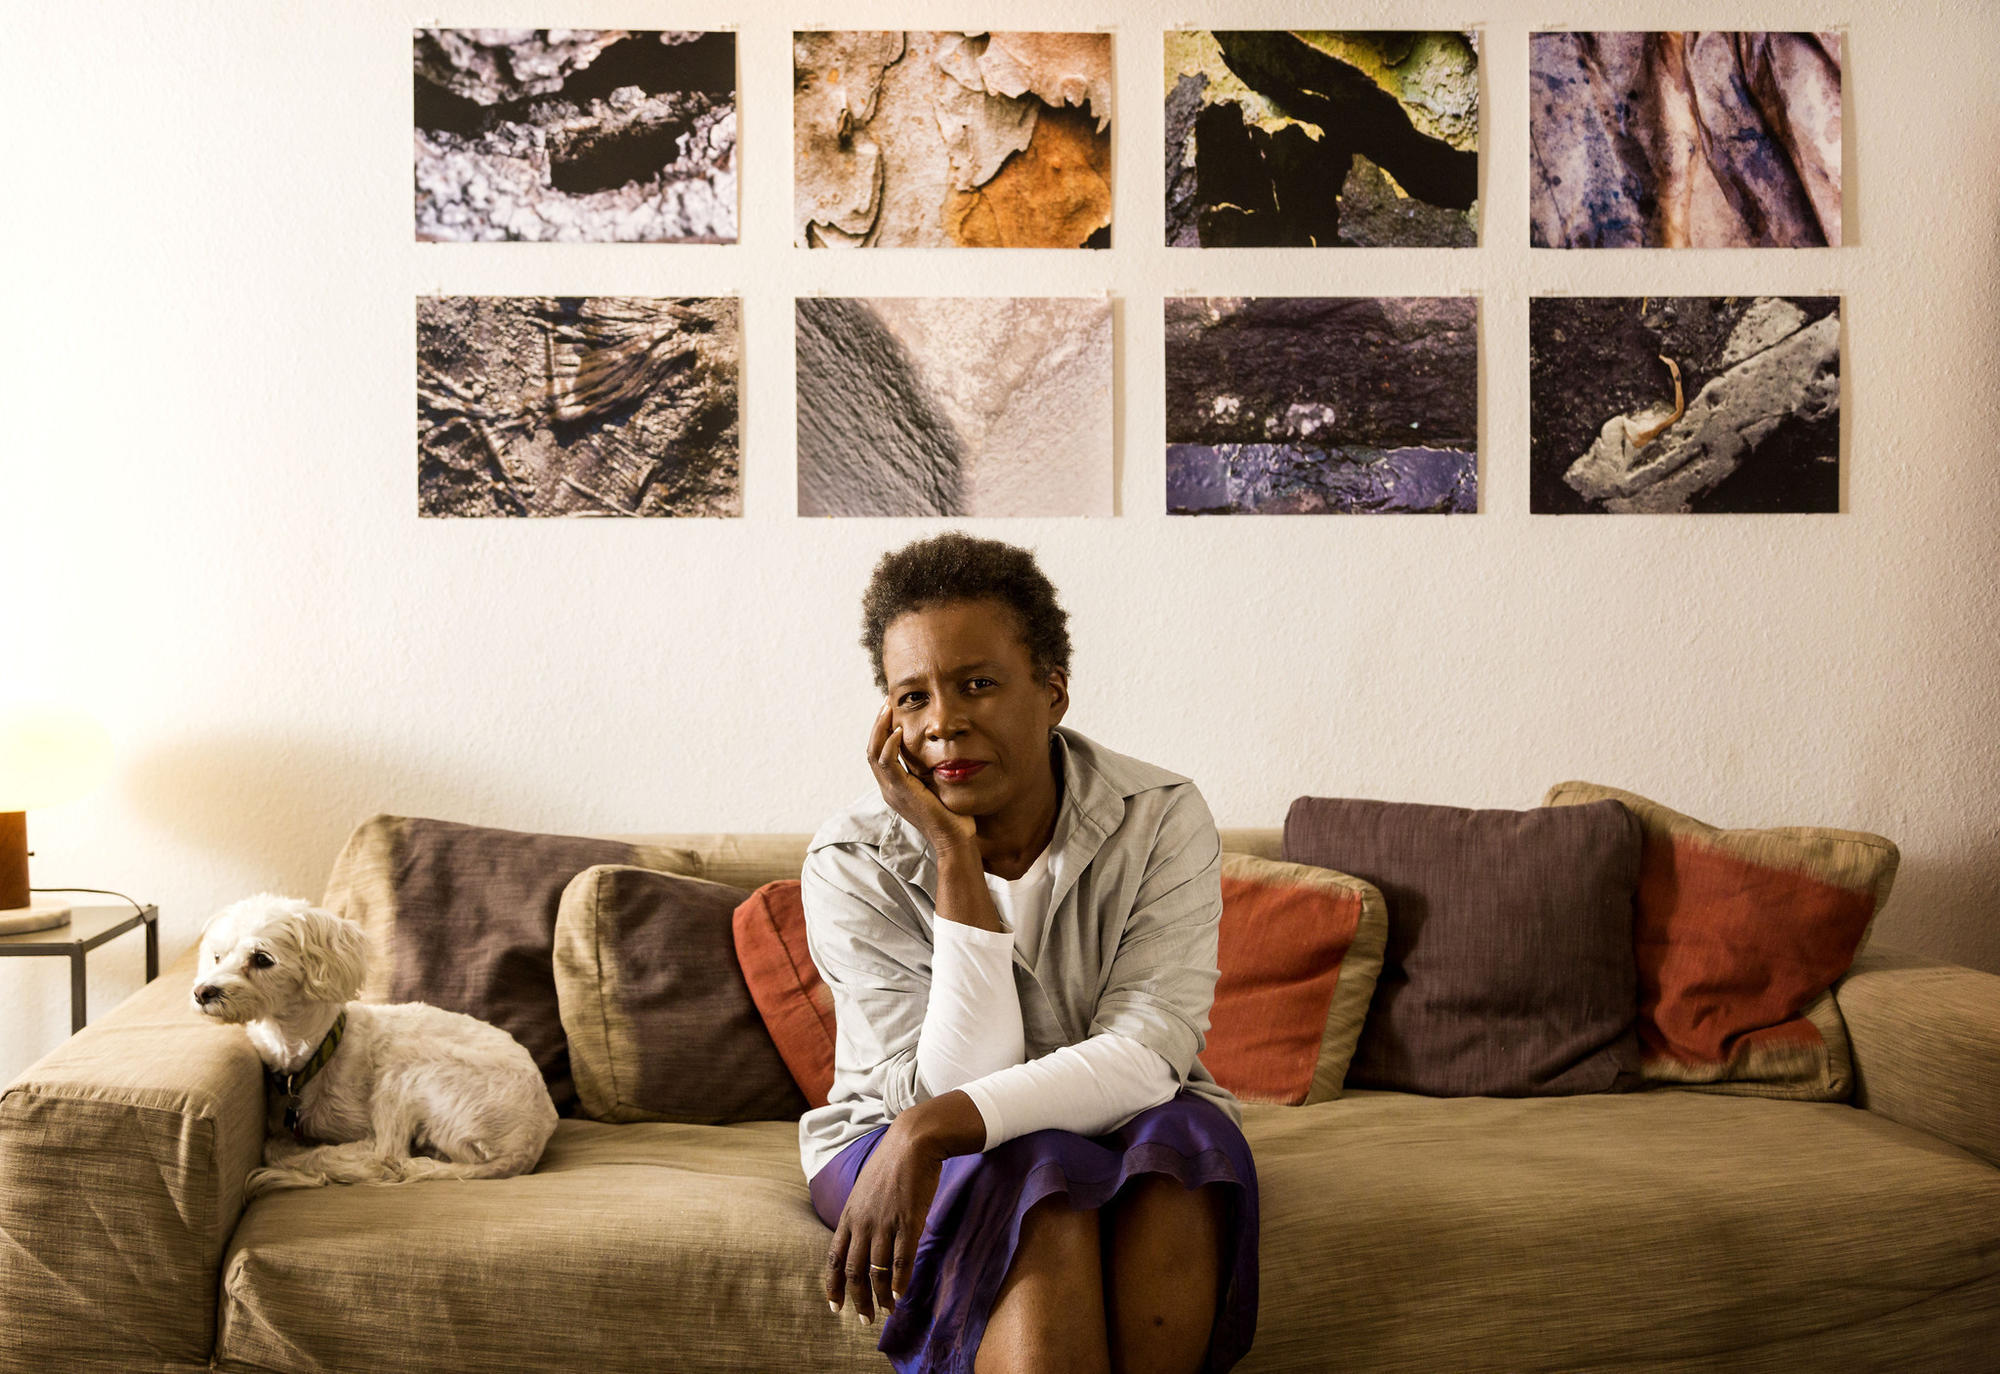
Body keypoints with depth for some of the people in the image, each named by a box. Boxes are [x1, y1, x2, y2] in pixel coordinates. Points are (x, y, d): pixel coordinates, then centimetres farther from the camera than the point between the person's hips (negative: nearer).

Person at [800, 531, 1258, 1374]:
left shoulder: (1162, 821, -15)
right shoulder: (851, 864, -16)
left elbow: (1146, 1056, -25)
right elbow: (948, 1088, -23)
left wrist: (935, 1125, -39)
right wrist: (956, 860, -30)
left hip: (1118, 1128, 2)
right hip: (900, 1146, -1)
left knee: (1188, 1138, -32)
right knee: (1045, 1188, -34)